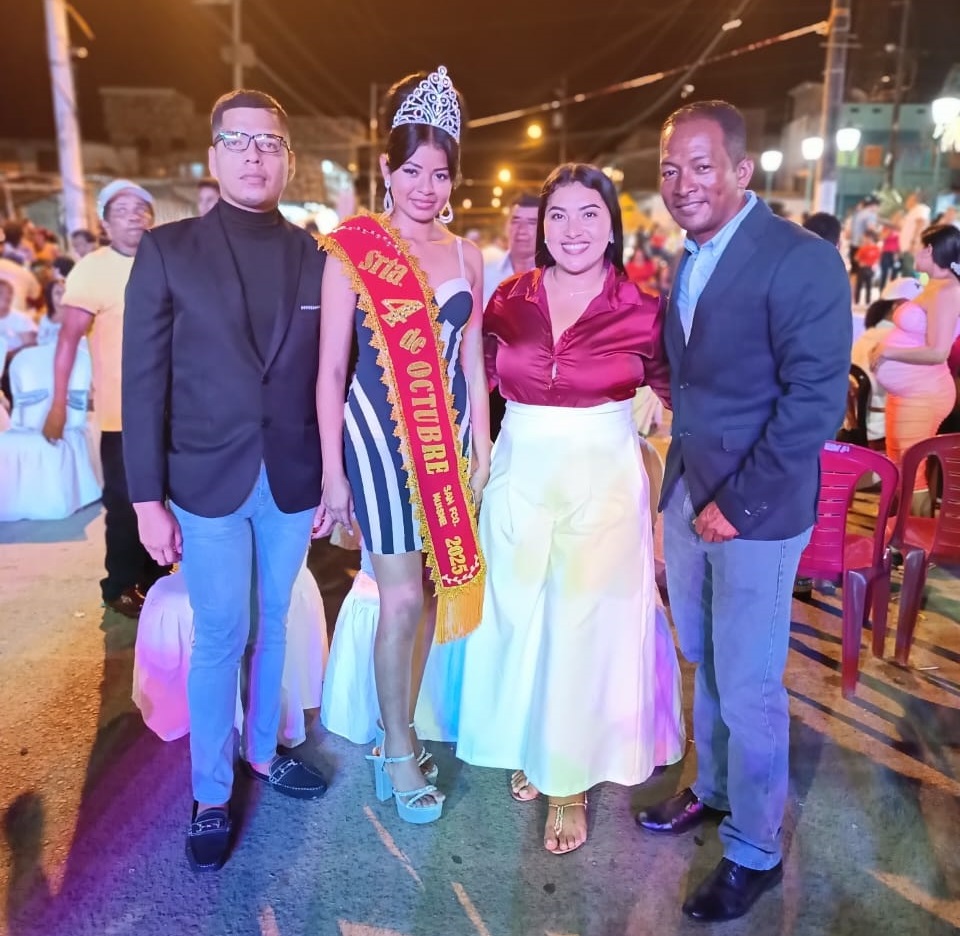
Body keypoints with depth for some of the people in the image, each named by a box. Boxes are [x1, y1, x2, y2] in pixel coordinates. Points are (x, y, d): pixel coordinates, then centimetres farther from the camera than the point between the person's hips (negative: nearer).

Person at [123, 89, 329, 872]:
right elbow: (144, 382, -4)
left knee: (275, 627, 16)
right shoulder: (167, 251, -3)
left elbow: (330, 378, 4)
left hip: (294, 482, 2)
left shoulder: (316, 258, 3)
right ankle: (211, 794, 25)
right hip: (207, 483, -2)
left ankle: (262, 751, 37)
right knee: (219, 639, 6)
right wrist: (146, 498, -7)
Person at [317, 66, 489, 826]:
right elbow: (330, 370, -5)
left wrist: (481, 450, 9)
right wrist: (332, 472, -6)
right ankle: (400, 753, 20)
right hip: (381, 437, -4)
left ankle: (397, 735, 30)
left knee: (428, 592, 11)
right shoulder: (352, 252, -6)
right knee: (403, 600, -2)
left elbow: (471, 361, 12)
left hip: (450, 439, 5)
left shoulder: (466, 255, 8)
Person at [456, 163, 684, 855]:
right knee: (520, 617, 13)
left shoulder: (641, 311, -6)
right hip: (520, 477, 3)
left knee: (585, 625, 4)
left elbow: (678, 390, 5)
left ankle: (572, 780, 26)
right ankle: (532, 748, 39)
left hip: (604, 480, -2)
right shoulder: (509, 300, 1)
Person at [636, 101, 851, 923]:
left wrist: (738, 502, -17)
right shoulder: (685, 261, 8)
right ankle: (713, 791, 42)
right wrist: (683, 477, -1)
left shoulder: (801, 260, -15)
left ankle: (755, 850, 26)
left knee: (748, 687, 5)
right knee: (704, 666, 20)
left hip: (756, 509, -7)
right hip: (686, 494, 7)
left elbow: (816, 399, -18)